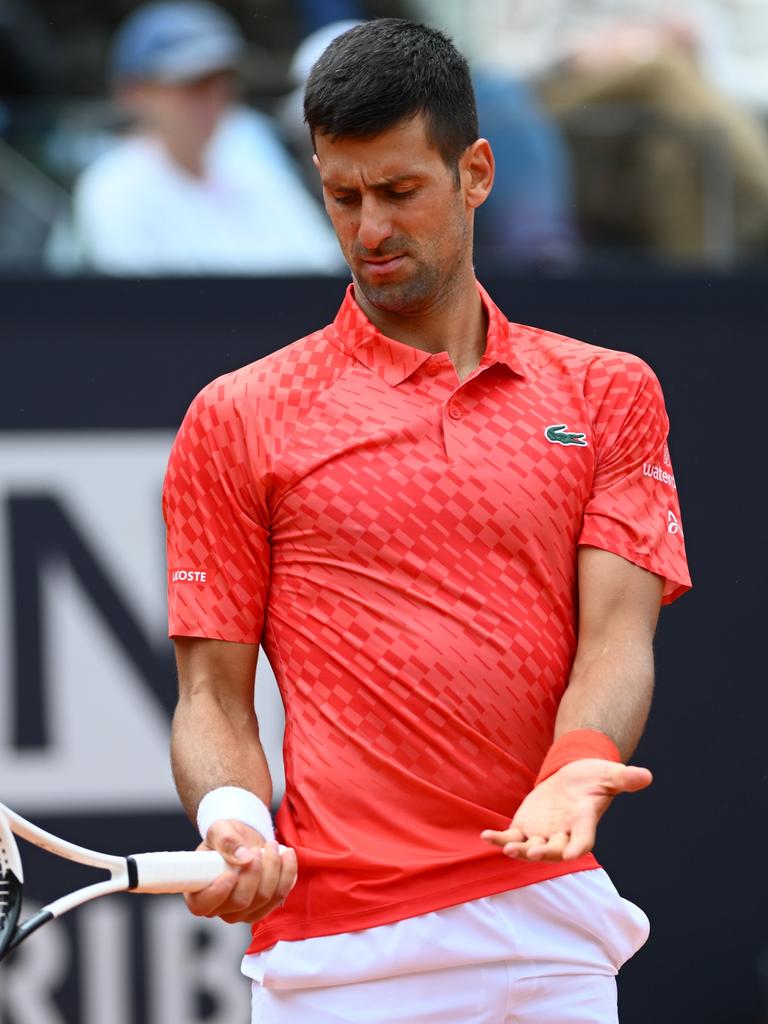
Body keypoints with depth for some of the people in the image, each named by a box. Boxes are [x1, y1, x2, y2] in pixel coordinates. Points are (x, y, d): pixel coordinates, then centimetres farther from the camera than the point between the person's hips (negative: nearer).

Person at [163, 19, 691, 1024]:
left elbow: (617, 636, 1)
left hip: (551, 924, 1)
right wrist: (234, 818, -15)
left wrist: (576, 771, -20)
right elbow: (214, 689, 6)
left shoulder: (606, 394, 11)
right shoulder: (236, 420, 7)